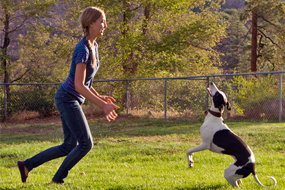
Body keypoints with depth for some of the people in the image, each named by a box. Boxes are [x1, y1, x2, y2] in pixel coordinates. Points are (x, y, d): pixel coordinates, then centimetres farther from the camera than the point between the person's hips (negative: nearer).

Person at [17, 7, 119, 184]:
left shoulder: (93, 45, 8)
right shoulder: (82, 50, -22)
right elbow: (79, 86, -26)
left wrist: (100, 97, 10)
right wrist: (103, 105, -27)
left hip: (71, 101, 10)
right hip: (67, 99, -10)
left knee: (70, 147, 10)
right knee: (86, 144, -10)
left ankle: (27, 164, 15)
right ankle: (58, 180, 1)